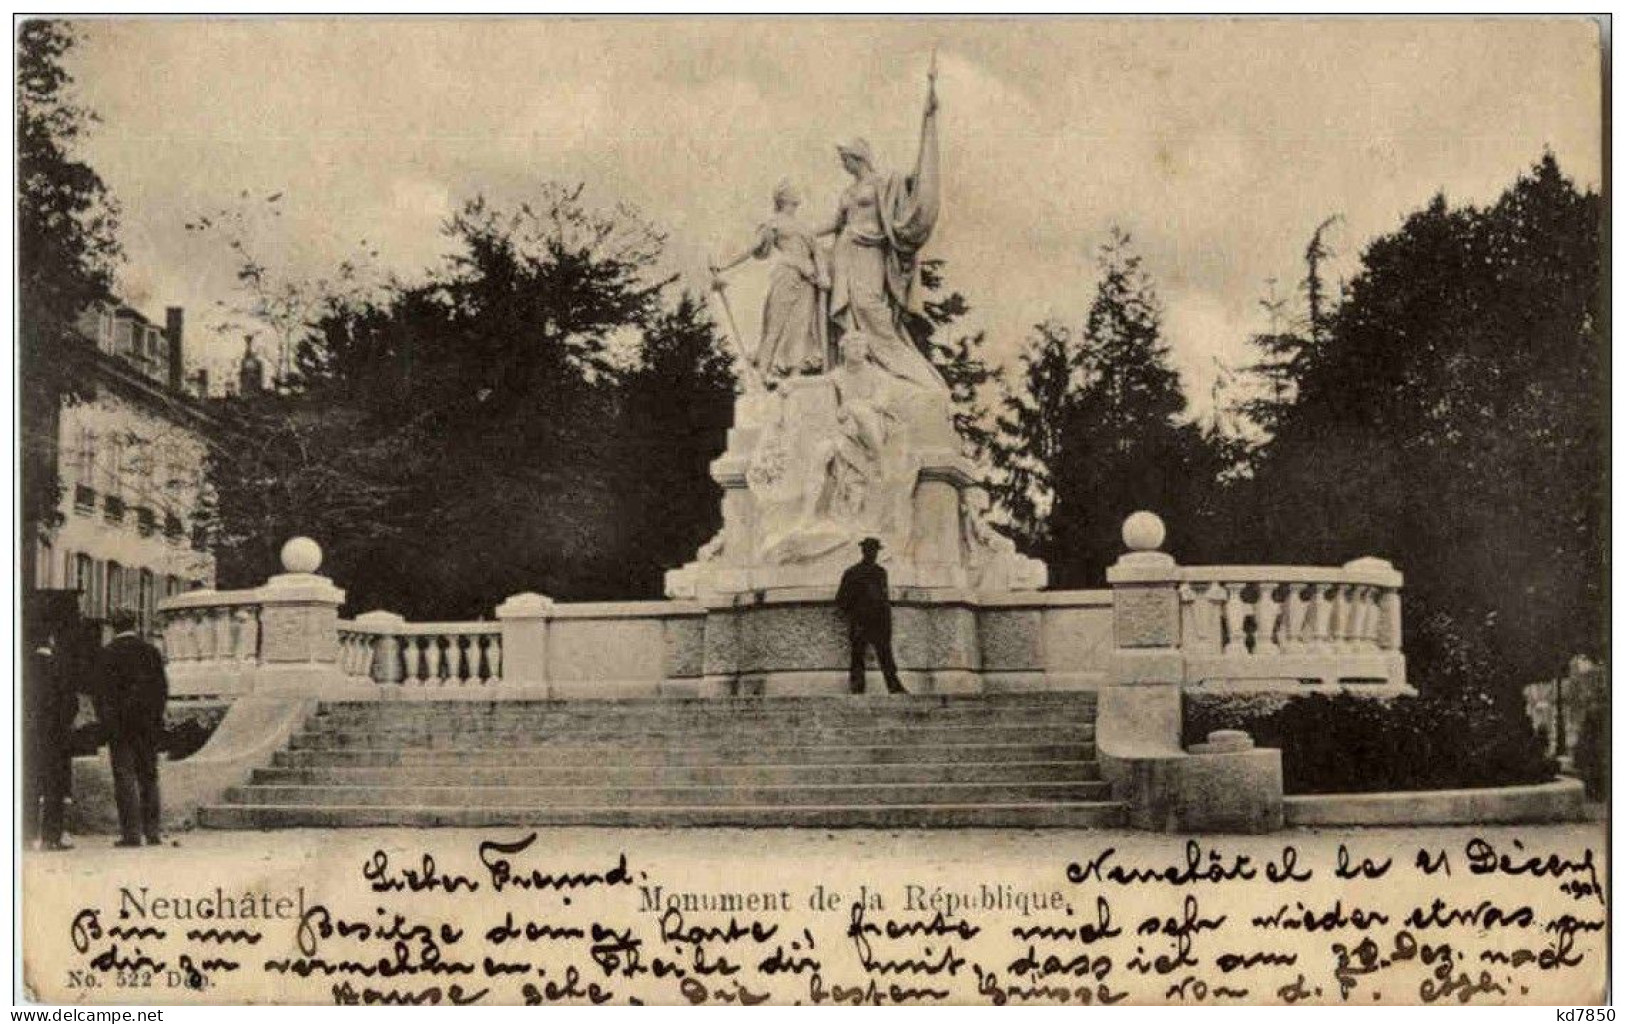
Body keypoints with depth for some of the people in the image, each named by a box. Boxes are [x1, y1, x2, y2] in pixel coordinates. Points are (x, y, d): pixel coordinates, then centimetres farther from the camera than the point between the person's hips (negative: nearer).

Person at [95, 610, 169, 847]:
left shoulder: (107, 653, -6)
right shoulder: (151, 651, 6)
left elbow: (102, 691, -8)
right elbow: (163, 687, 7)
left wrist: (104, 719, -2)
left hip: (120, 723, -4)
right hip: (149, 723, 4)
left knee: (124, 777, -3)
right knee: (149, 776, 10)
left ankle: (131, 832, -8)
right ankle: (152, 830, 8)